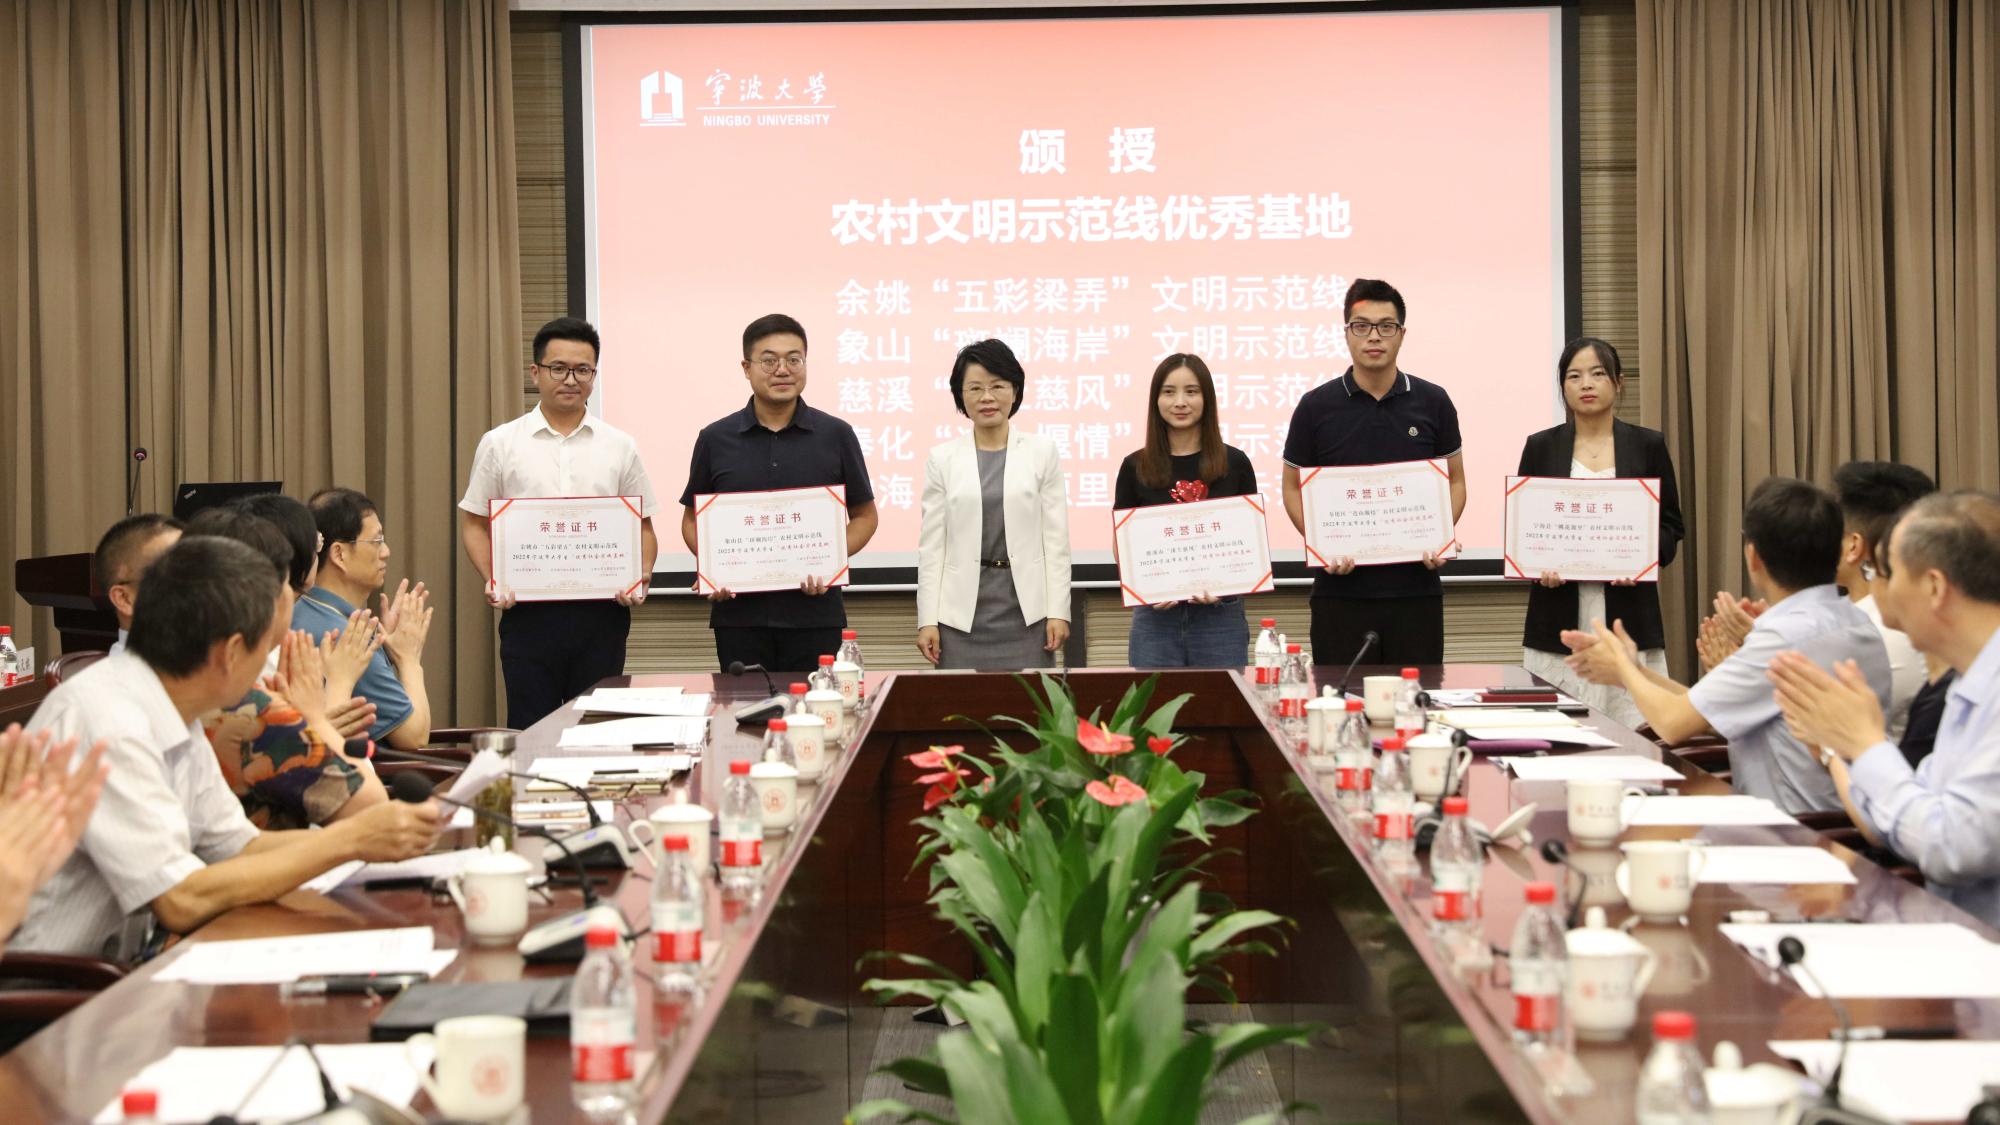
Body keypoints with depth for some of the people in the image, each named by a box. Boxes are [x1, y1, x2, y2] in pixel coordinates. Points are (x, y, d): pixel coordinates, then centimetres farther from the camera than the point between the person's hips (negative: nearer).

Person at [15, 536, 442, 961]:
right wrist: (346, 841, -18)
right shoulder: (109, 721, -22)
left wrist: (382, 838, -2)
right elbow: (182, 901, -23)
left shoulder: (174, 721, 4)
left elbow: (241, 846, 10)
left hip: (111, 967, 7)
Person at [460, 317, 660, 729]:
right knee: (530, 730, 2)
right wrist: (491, 580, -8)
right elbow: (474, 524, 8)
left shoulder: (620, 447, 8)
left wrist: (641, 576, -7)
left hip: (602, 613, 1)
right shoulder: (500, 444, 5)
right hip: (528, 612, -1)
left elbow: (643, 526, 11)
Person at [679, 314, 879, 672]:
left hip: (814, 613, -1)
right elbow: (692, 520, 13)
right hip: (739, 613, 1)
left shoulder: (836, 435, 4)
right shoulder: (715, 439, 5)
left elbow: (864, 515, 9)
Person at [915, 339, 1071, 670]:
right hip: (963, 610, 0)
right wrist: (927, 620, -1)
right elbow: (931, 545, 4)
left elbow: (1056, 539, 4)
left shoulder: (1043, 452, 6)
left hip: (1026, 609, 0)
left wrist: (1058, 612, -2)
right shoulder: (942, 459, 6)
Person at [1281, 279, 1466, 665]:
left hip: (1416, 588, 1)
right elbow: (1293, 488, 7)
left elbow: (1455, 482, 12)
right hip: (1341, 592, -1)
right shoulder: (1317, 406, 1)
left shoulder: (1433, 402, 4)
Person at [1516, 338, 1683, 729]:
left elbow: (1670, 525, 8)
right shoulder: (1540, 447, 8)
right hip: (1558, 622, 0)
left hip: (1628, 613, 0)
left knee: (1634, 732, -7)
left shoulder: (1648, 445, 7)